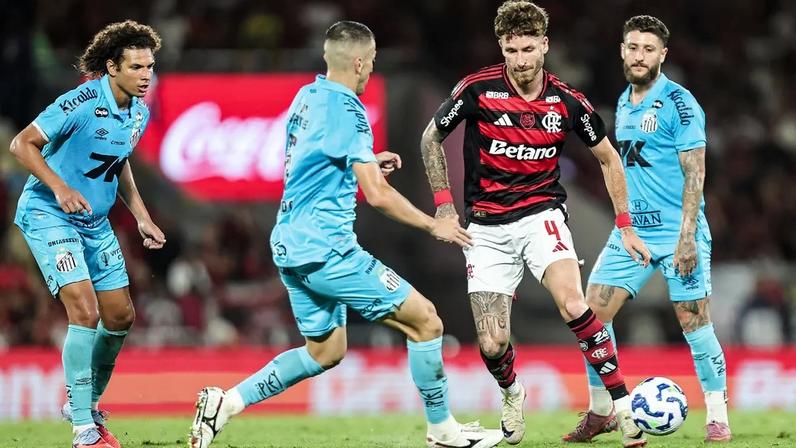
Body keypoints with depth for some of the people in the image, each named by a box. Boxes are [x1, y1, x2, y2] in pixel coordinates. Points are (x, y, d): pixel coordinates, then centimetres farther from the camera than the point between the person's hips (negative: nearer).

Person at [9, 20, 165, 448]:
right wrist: (60, 189, -29)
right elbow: (22, 144, -19)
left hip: (95, 222, 8)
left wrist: (142, 218, 13)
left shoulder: (139, 112, 3)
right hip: (48, 216, -8)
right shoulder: (82, 103, -22)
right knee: (85, 310, -19)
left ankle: (84, 403, 29)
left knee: (120, 317, 8)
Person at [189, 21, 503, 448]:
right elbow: (377, 195, -18)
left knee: (325, 351, 19)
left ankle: (227, 401, 10)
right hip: (325, 248, -9)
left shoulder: (306, 96, 10)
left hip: (290, 247, 9)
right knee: (424, 320, -2)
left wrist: (368, 161, 26)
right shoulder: (346, 109, -16)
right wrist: (434, 224, -7)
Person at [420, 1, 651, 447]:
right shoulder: (478, 90, -10)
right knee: (492, 345, -4)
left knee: (573, 305, -28)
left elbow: (609, 158, 9)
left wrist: (626, 227, 6)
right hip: (487, 227, 0)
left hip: (541, 214, 0)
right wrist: (444, 203, -2)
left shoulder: (567, 101, -6)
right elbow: (431, 138, 6)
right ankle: (512, 394, 32)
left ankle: (624, 405, -20)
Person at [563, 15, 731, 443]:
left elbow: (694, 172, -13)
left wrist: (687, 236, -19)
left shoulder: (679, 103, -10)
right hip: (630, 231, 7)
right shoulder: (624, 104, 13)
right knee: (593, 314, 0)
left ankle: (718, 419, 3)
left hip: (676, 232, -7)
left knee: (694, 323, -7)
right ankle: (600, 412, 12)